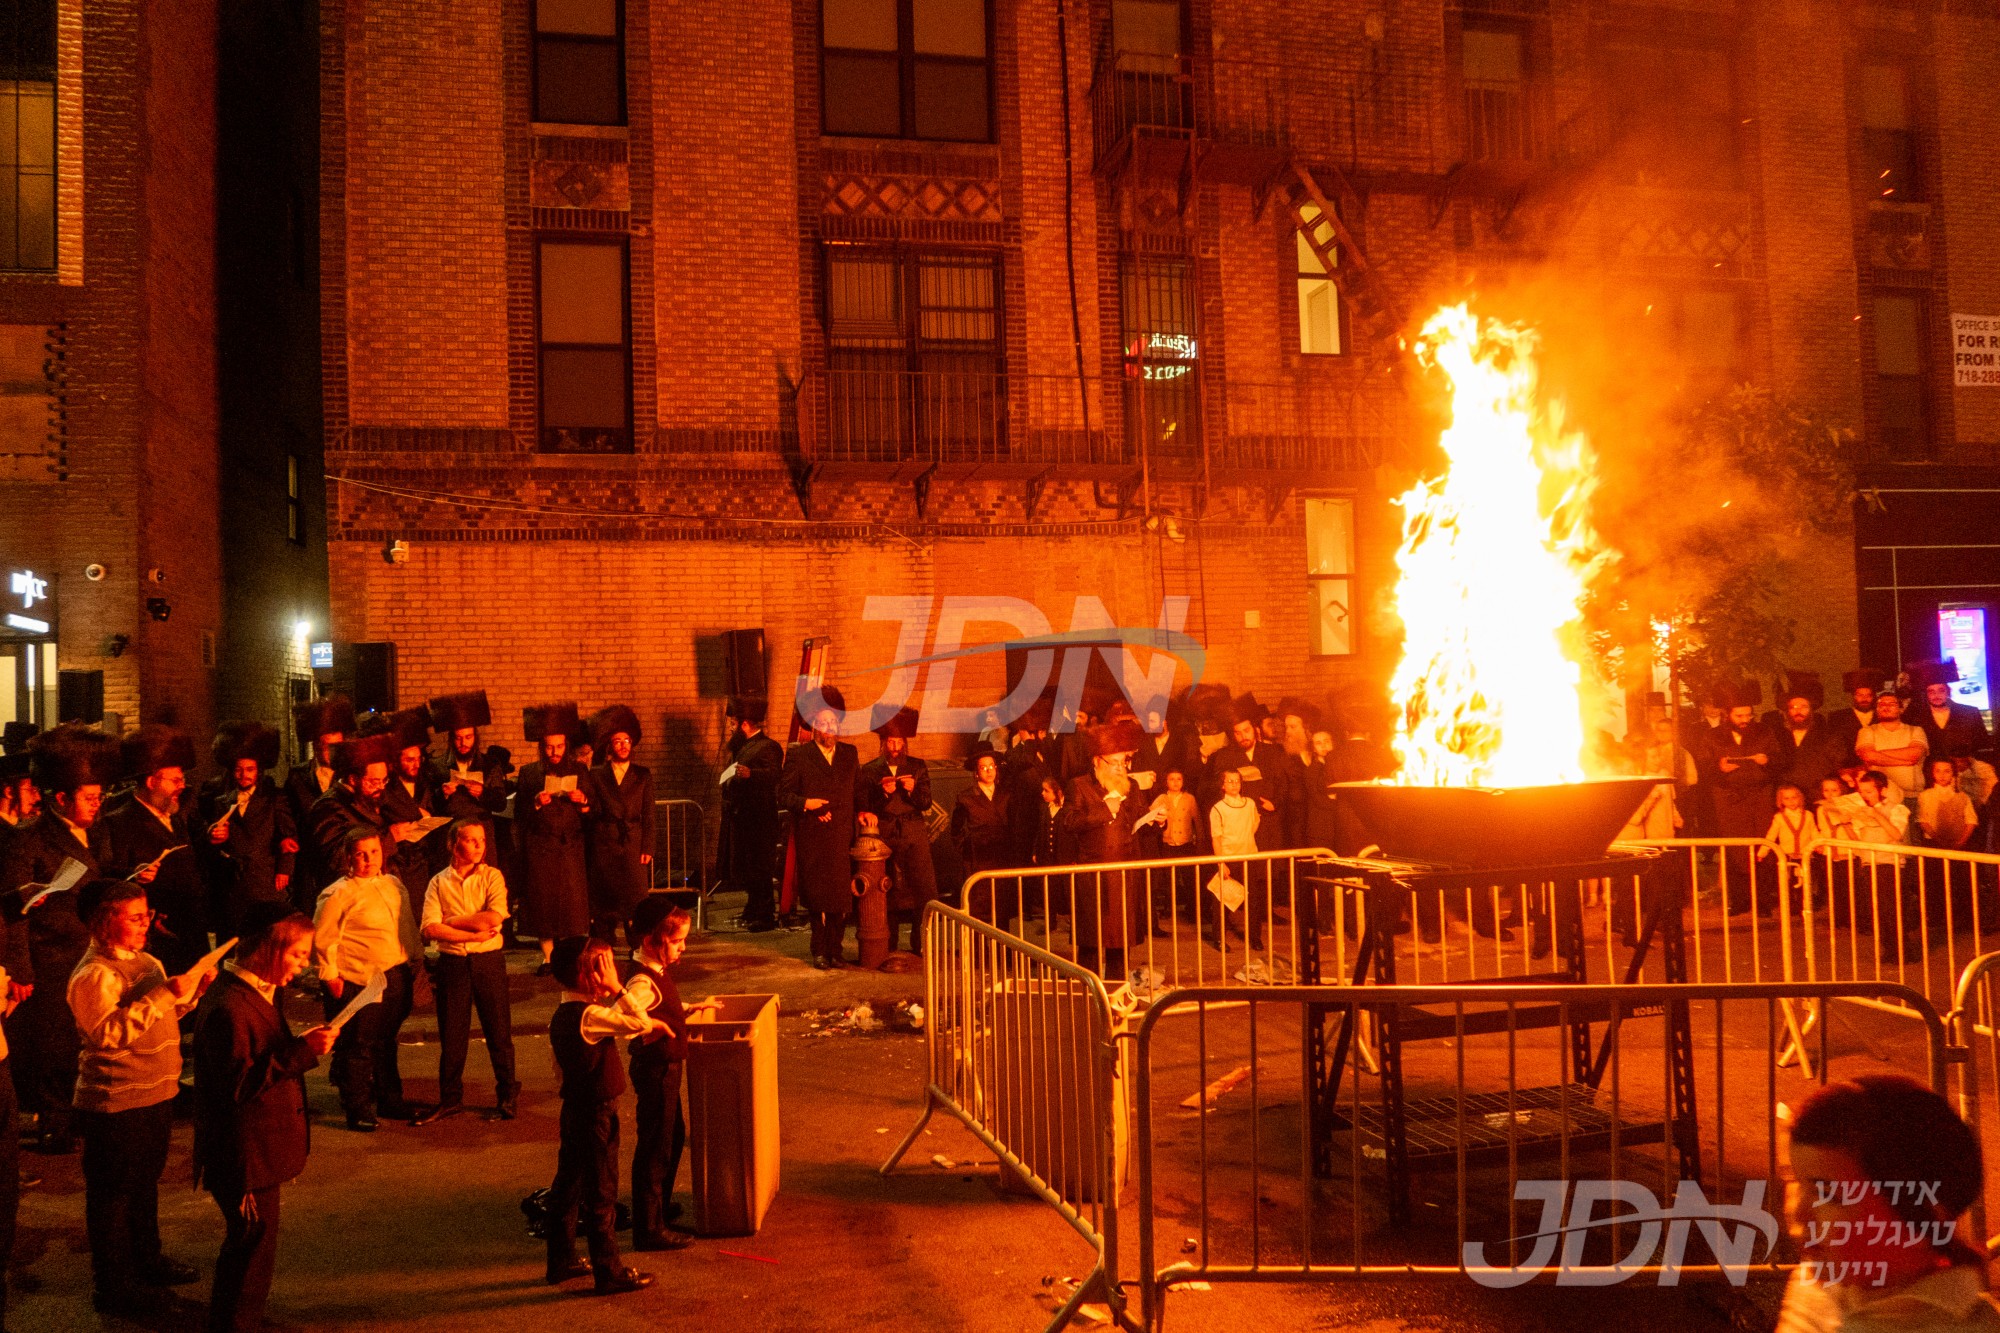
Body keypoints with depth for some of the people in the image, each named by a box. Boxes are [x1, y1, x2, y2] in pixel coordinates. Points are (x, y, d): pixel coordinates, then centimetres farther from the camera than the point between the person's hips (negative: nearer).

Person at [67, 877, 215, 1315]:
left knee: (146, 1181, 22)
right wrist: (165, 994, -31)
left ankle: (146, 1259, 38)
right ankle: (111, 1286, 17)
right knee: (112, 1194, 4)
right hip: (115, 1103, -9)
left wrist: (191, 992, 0)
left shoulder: (146, 962, 9)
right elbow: (109, 1032, -30)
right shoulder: (92, 975, -18)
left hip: (155, 1094, 9)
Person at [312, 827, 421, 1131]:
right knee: (357, 1046, 1)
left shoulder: (393, 885, 12)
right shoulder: (338, 894, -9)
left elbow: (408, 927, 21)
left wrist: (414, 964, 18)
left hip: (396, 977, 6)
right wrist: (330, 976, -10)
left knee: (386, 1042, 17)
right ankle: (358, 1111, 12)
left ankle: (390, 1100, 29)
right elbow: (322, 938, -8)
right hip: (359, 981, -6)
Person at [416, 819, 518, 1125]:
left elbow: (495, 917, -14)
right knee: (451, 1036, 9)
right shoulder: (438, 882, 2)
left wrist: (453, 921, -9)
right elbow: (429, 929, -9)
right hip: (452, 963, 1)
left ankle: (508, 1096, 19)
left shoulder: (492, 876, 0)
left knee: (499, 1032, 5)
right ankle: (450, 1099, 23)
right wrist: (473, 934, -15)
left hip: (488, 961, -1)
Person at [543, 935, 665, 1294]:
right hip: (596, 1114, -9)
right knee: (601, 1193, 1)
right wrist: (615, 988, -24)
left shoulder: (564, 1015, 6)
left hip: (574, 1109, 9)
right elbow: (638, 1023, -30)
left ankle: (562, 1261, 30)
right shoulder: (589, 1015, -24)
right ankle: (609, 1272, 10)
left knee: (568, 1185, 18)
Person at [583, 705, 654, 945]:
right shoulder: (595, 776, 11)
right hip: (604, 849, 0)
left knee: (638, 903, -7)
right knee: (603, 907, 1)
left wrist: (647, 849, -1)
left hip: (634, 846, 0)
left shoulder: (643, 775, 12)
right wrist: (584, 802, -17)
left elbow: (648, 815, 7)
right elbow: (589, 814, 5)